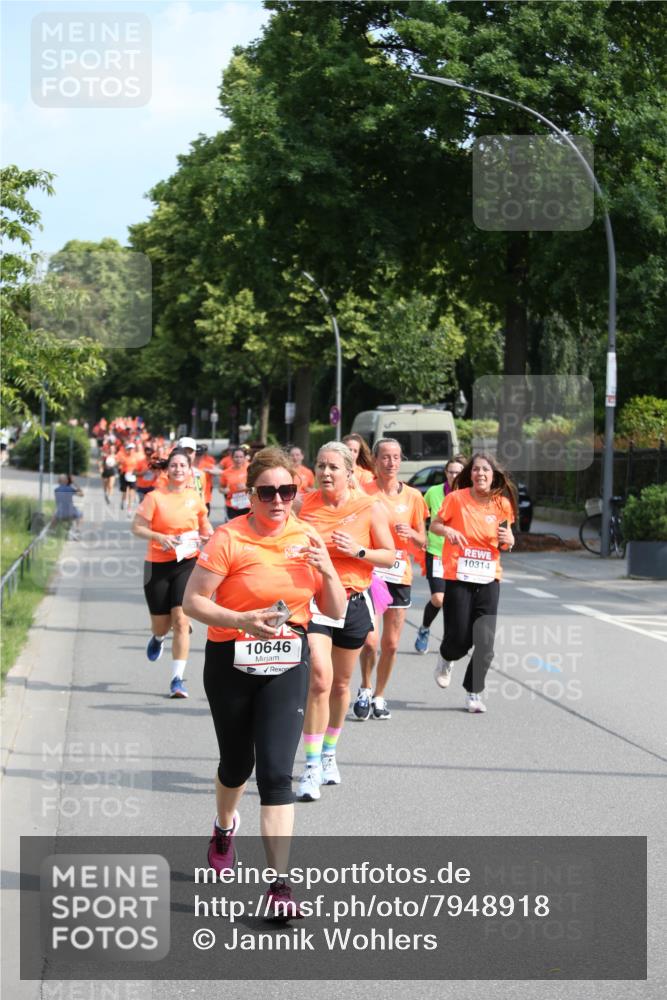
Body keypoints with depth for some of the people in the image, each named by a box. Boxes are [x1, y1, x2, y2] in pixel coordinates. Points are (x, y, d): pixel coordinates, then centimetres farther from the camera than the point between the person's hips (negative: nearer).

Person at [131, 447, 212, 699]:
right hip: (158, 565, -1)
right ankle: (158, 638, 49)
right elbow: (137, 527, -6)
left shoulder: (195, 498, 5)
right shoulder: (155, 497, -6)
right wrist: (159, 537, -22)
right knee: (161, 624, 8)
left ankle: (177, 679, -9)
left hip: (187, 564, 1)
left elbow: (203, 523, 23)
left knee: (181, 619, -14)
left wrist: (208, 535, 3)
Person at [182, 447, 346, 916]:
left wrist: (327, 570, -14)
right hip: (232, 662, -1)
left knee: (277, 770, -10)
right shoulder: (229, 538, -13)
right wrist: (240, 620, -26)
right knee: (237, 762, 17)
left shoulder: (307, 538, -1)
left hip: (287, 665, 1)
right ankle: (225, 826, 52)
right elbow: (193, 600, -12)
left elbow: (336, 611, 5)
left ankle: (280, 883, -10)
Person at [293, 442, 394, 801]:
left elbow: (389, 556, 0)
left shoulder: (370, 508, -4)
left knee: (341, 684, 13)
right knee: (320, 679, -18)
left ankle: (329, 753, 36)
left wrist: (358, 551, -16)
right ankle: (312, 767, -14)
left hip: (352, 603, 1)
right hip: (312, 600, -1)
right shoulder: (303, 504, 0)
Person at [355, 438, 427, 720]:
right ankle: (365, 689, 12)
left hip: (399, 575, 3)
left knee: (391, 644, 6)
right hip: (368, 573, -3)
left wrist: (411, 533, -12)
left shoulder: (413, 496, 5)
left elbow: (422, 541, 10)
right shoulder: (362, 493, -3)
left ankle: (379, 695, 25)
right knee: (369, 640, -13)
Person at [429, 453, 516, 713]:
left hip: (489, 579, 2)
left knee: (485, 641, -6)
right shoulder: (456, 499, -5)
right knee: (459, 638, -2)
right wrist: (447, 530, -16)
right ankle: (445, 659, 35)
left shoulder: (503, 504, 3)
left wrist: (508, 541, -8)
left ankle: (474, 692, 10)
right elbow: (434, 525, 6)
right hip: (457, 576, -2)